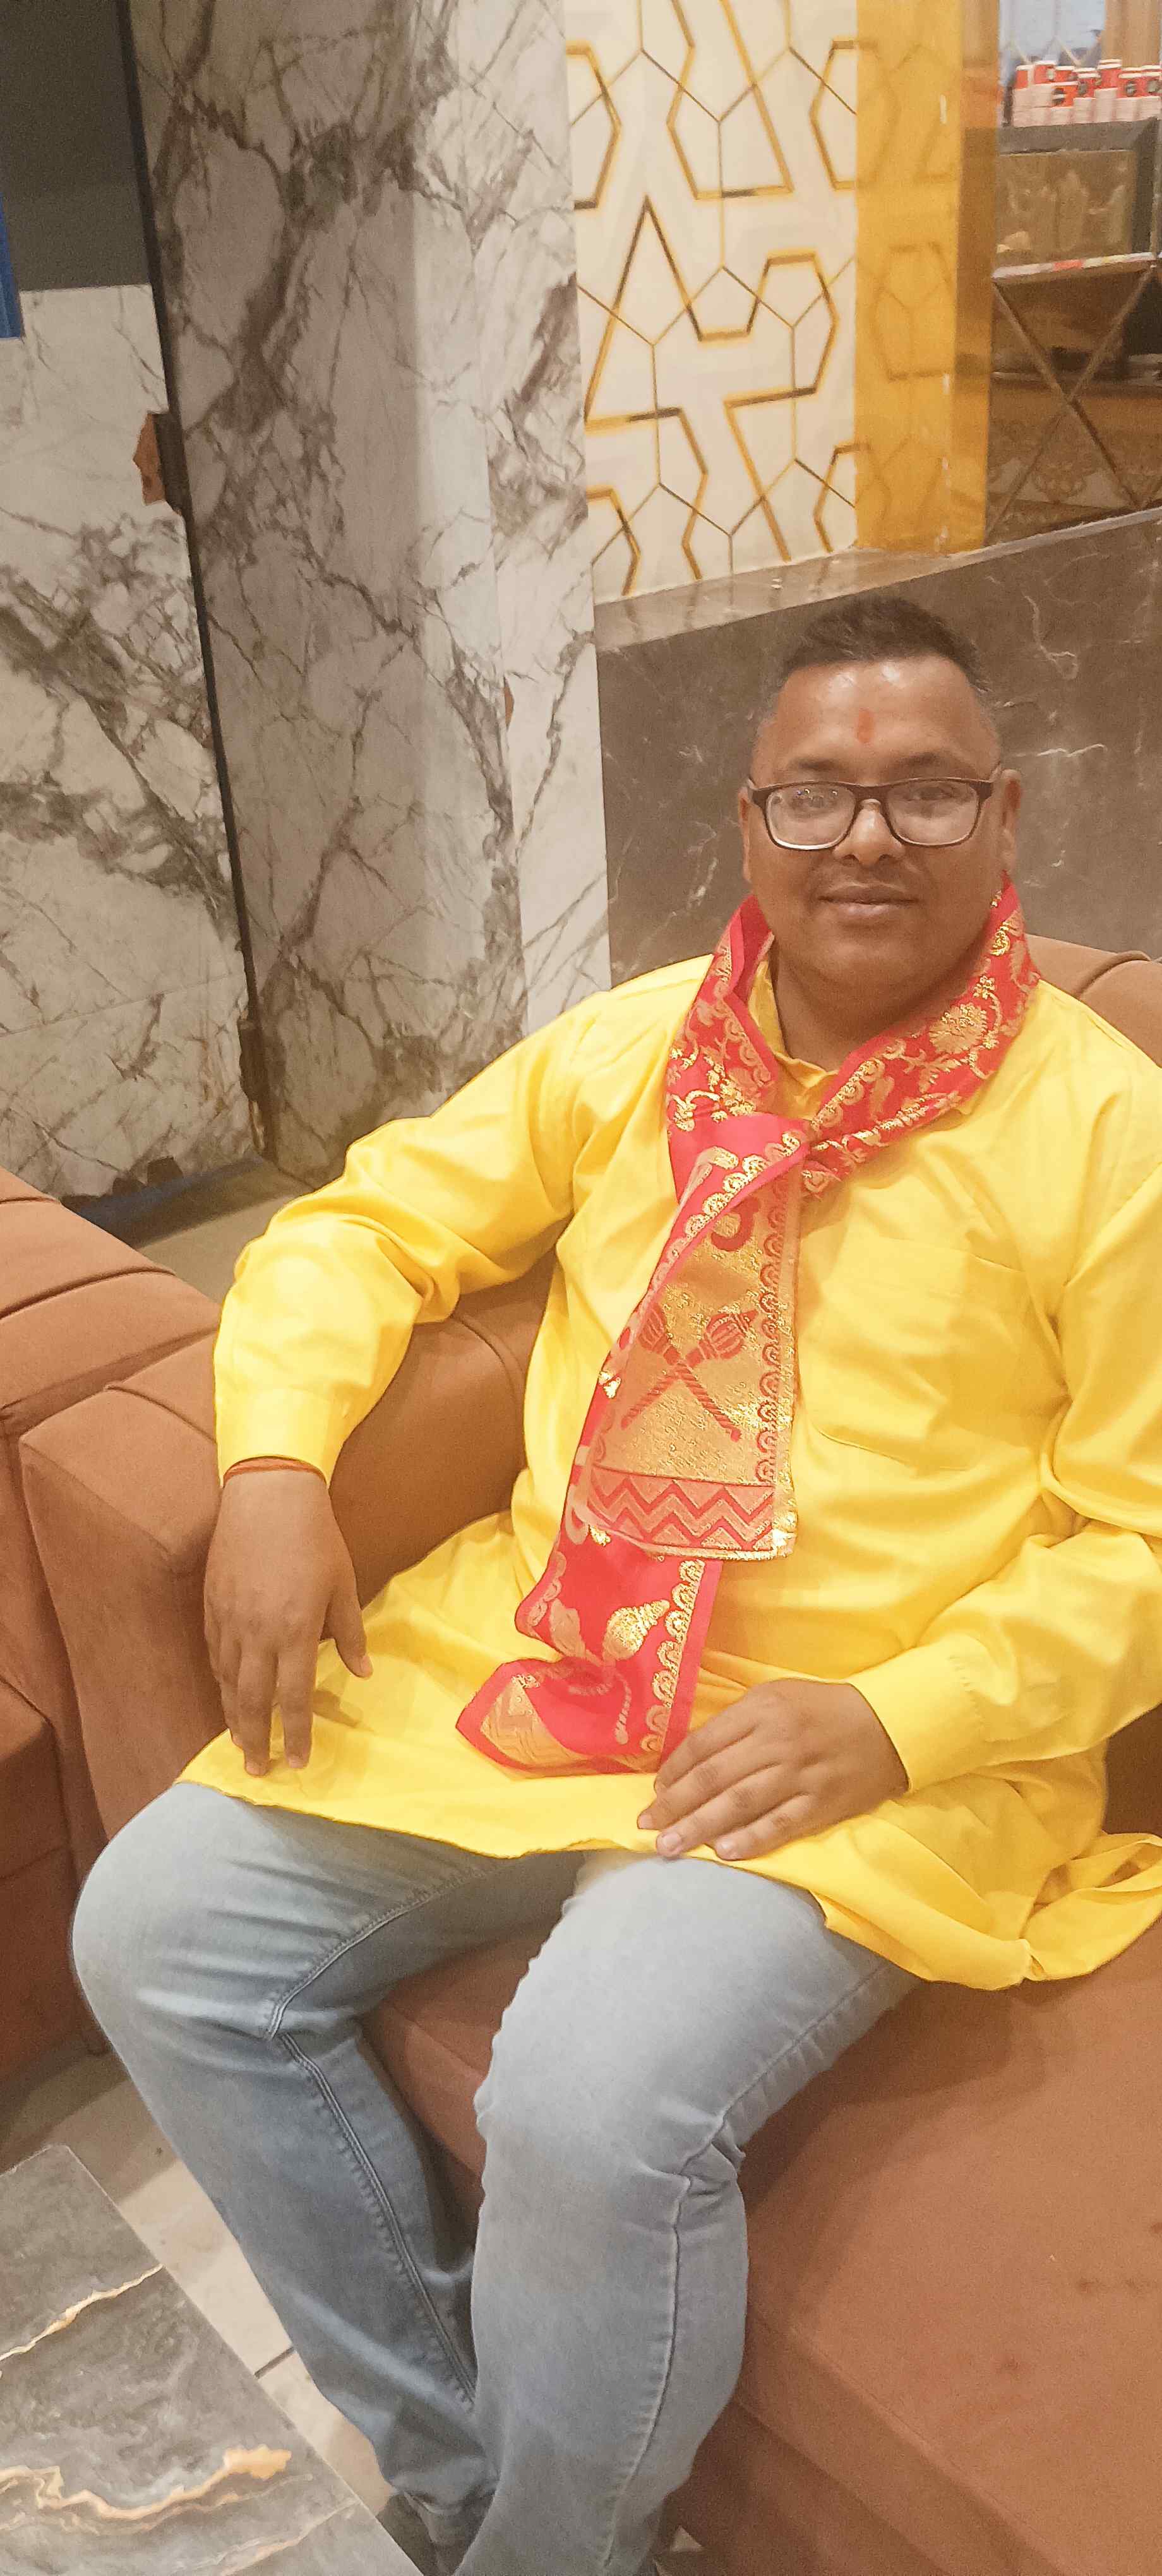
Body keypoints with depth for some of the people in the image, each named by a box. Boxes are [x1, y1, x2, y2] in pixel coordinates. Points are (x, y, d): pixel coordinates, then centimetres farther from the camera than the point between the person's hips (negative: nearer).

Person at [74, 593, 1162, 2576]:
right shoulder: (636, 1045, 8)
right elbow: (370, 1225, 13)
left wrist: (893, 1723, -18)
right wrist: (274, 1466, -5)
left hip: (874, 1758, -5)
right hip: (531, 1666, 6)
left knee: (593, 2105, -29)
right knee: (158, 1931, -3)